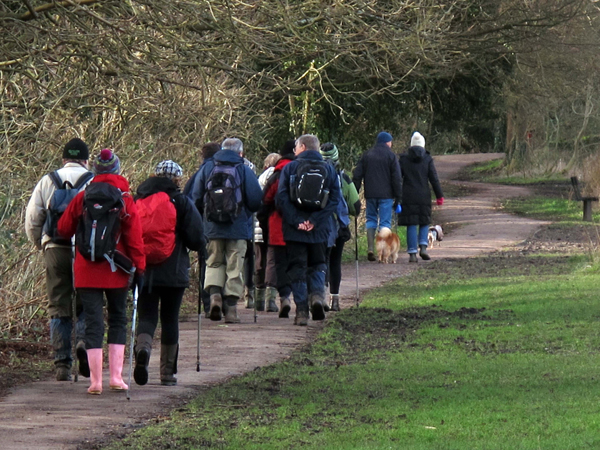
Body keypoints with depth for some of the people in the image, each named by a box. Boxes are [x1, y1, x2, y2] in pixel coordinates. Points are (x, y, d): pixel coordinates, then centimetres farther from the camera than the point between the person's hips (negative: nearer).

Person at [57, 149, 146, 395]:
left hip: (86, 270, 1)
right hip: (116, 272, 0)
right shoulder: (125, 199, -4)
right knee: (118, 319, 13)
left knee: (93, 322, 1)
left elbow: (63, 229, 8)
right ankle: (116, 376, 6)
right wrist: (139, 269, -1)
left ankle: (95, 381, -4)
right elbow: (134, 237, -5)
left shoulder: (82, 197, 0)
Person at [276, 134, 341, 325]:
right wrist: (316, 220, -9)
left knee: (297, 268, 6)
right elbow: (335, 199, -3)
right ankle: (317, 294, -11)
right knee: (318, 266, 17)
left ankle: (301, 311, 0)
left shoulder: (290, 168, 0)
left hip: (295, 230, -2)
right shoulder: (329, 169, 6)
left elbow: (281, 198, -9)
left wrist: (296, 221, -12)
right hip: (320, 230, 2)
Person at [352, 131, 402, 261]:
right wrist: (398, 196, -1)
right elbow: (397, 178, -5)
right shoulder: (391, 156, -2)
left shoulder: (367, 155, 9)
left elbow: (357, 175, 7)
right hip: (386, 195, -3)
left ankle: (370, 248, 0)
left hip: (370, 194, 3)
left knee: (371, 219, 13)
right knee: (385, 221, 1)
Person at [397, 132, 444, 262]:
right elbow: (434, 179, -1)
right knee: (424, 222, 15)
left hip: (408, 196, 0)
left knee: (411, 225, 3)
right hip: (423, 196, 0)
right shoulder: (427, 159, -1)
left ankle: (412, 253, -1)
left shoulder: (404, 158, 1)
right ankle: (423, 247, -4)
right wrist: (439, 196, 4)